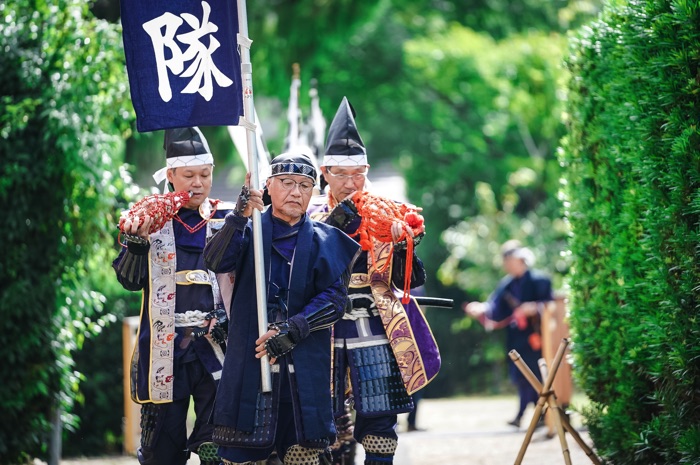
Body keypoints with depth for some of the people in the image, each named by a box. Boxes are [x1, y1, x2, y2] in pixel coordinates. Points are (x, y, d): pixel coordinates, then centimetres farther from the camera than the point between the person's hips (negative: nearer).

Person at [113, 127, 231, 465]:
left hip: (215, 346, 0)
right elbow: (130, 279, -3)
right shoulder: (151, 220, 5)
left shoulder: (226, 221, 7)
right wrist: (135, 242, -19)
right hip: (165, 347, 0)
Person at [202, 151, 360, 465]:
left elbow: (334, 298, 0)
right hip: (248, 357, 0)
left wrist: (293, 330, -14)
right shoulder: (250, 231, 7)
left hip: (305, 365, 0)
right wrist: (238, 217, -29)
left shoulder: (324, 241, 8)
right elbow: (217, 262, -12)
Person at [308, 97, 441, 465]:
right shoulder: (312, 215, 6)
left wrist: (404, 248, -14)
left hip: (376, 333, 0)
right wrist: (335, 223, -21)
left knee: (379, 419, -1)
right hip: (325, 331, 0)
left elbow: (411, 282, 6)